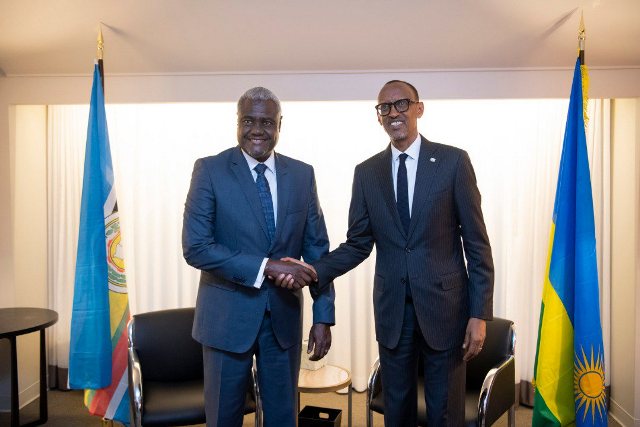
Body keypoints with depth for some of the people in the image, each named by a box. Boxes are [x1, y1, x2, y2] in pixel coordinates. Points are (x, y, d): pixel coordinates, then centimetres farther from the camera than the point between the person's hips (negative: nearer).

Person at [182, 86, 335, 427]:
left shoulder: (302, 174, 1)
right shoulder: (210, 170, -8)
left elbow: (317, 249, 2)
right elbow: (195, 247, -15)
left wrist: (324, 316, -3)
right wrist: (266, 267, -22)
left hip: (285, 315, 3)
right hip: (229, 315, -2)